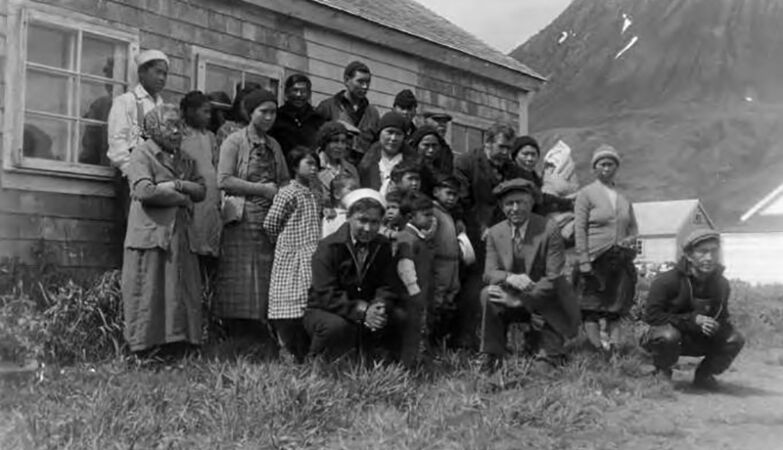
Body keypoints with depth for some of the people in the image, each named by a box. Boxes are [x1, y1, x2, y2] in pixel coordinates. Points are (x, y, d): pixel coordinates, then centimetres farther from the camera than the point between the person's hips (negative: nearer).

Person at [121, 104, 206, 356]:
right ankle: (144, 352, -1)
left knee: (181, 295, 2)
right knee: (150, 295, -6)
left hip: (180, 238, 6)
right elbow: (144, 191, -13)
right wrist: (182, 199, -4)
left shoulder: (184, 160, 22)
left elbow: (201, 191, 11)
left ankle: (176, 349, 5)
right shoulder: (142, 153, 2)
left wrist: (177, 185, -7)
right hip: (150, 236, -6)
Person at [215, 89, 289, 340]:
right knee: (241, 283, -7)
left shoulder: (274, 145, 20)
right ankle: (238, 344, -2)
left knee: (266, 283, 0)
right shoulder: (235, 141, 2)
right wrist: (262, 189, -10)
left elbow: (285, 181, 21)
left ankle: (260, 344, 4)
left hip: (271, 222, 5)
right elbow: (224, 180, -9)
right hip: (242, 220, -5)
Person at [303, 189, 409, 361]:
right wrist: (361, 311, -35)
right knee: (337, 326, -37)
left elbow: (388, 287, 0)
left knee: (399, 317, -17)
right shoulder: (328, 247, -14)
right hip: (324, 311, -5)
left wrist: (380, 307, -24)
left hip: (367, 310, 5)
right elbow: (326, 295, -22)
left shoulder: (383, 246, 1)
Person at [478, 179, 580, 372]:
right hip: (514, 300, 3)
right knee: (488, 294, -28)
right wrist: (510, 278, -32)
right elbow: (489, 273, -8)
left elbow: (553, 279, -21)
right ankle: (491, 359, -18)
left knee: (545, 370, -9)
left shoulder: (549, 230, -17)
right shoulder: (494, 233, -3)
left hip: (547, 304, -3)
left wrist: (518, 300, -27)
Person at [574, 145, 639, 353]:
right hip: (596, 258, -4)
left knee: (615, 307, 5)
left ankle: (614, 344, 7)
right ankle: (597, 346, -3)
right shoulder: (586, 193, 0)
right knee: (592, 307, -5)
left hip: (621, 259, 5)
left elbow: (633, 225, 25)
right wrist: (584, 261, -12)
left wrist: (631, 239, 2)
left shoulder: (623, 197, 15)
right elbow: (579, 229, -5)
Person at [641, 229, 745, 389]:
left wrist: (716, 325, -21)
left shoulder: (721, 284, -3)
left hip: (698, 339, 5)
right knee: (668, 336, -39)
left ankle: (703, 375, 7)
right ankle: (662, 372, -5)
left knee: (735, 339, -17)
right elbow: (651, 315, -23)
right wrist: (692, 320, -30)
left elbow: (722, 317, 8)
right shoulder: (667, 281, -22)